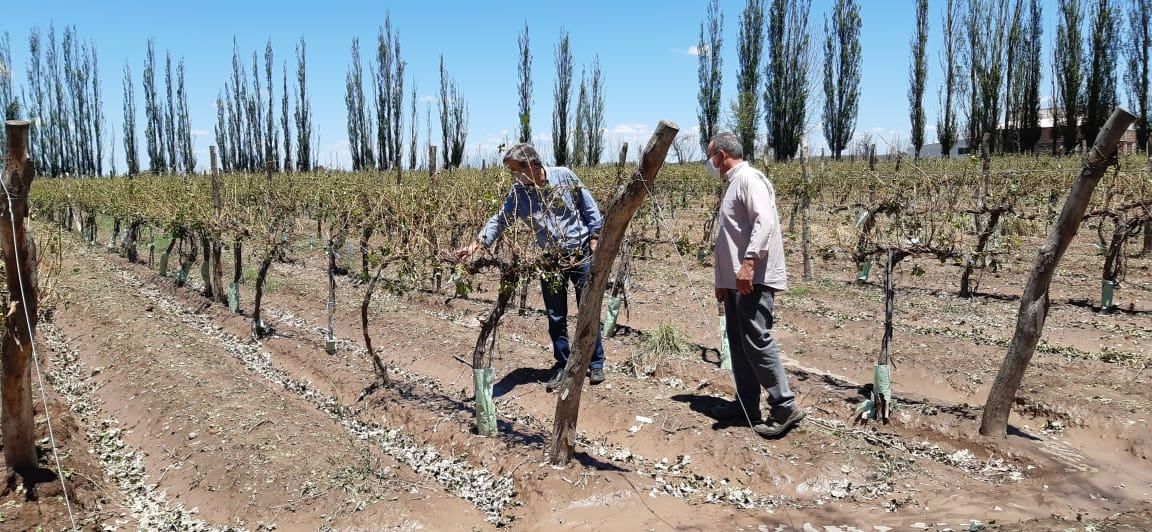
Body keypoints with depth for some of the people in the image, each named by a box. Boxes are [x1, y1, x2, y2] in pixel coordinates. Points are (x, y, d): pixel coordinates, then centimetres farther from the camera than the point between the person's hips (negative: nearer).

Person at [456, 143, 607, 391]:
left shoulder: (564, 176, -11)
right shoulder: (518, 193, -4)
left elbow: (589, 207, -3)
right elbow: (500, 220, -4)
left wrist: (595, 237, -4)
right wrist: (477, 243, -17)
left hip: (581, 254, -3)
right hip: (551, 261, 3)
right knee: (556, 318, 8)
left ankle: (596, 364, 19)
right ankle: (562, 364, 24)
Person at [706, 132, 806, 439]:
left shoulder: (749, 178, -8)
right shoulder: (733, 184, 23)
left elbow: (764, 222, -22)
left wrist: (749, 263, -32)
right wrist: (723, 280, 25)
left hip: (753, 279, -11)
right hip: (735, 280, 11)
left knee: (756, 340, -12)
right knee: (738, 342, 12)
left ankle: (785, 407, -6)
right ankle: (746, 403, 20)